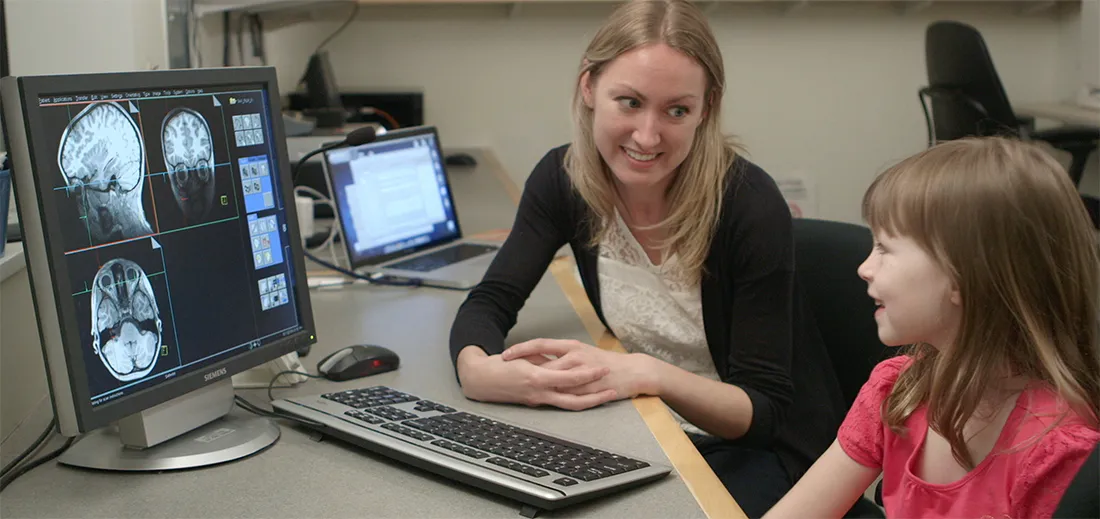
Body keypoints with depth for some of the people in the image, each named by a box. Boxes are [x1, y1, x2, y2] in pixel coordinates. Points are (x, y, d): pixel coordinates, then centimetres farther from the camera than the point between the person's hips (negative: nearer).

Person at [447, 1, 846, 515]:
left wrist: (650, 374, -38)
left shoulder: (750, 203, -24)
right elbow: (489, 302, -10)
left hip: (762, 449, -3)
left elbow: (765, 410, -20)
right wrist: (477, 370, -33)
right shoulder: (563, 178, -10)